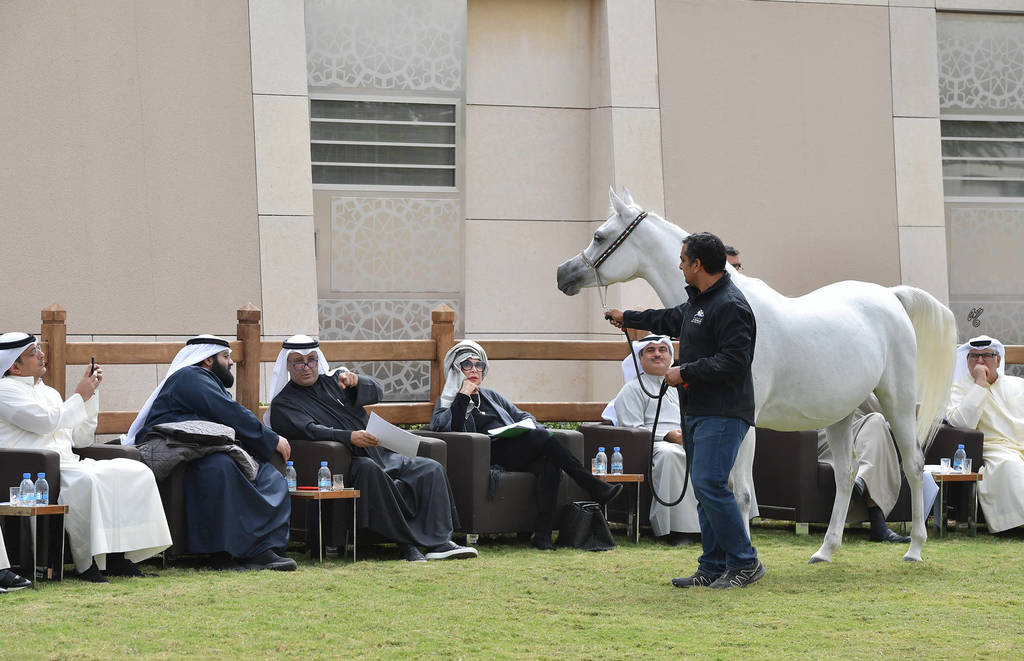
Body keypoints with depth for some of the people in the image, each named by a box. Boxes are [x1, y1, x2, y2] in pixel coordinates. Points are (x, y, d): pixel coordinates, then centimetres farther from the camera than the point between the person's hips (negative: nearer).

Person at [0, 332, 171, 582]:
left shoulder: (49, 392, 27)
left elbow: (81, 438, 24)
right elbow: (47, 421, -12)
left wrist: (91, 392, 17)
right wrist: (80, 396, 1)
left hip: (67, 464, 9)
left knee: (138, 472, -7)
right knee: (86, 480, -37)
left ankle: (117, 555, -15)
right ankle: (86, 562, -31)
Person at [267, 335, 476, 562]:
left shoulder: (332, 381, 20)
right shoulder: (283, 404, 4)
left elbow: (376, 393, 8)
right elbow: (309, 430, -15)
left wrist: (355, 382, -15)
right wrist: (349, 437, -31)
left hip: (381, 456, 7)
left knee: (431, 469, -13)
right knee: (368, 470, -39)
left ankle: (439, 542, -25)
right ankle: (406, 542, -37)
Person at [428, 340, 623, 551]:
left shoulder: (490, 396, 32)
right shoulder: (447, 403, 15)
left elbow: (523, 415, 32)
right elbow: (446, 426, -6)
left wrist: (529, 426, 9)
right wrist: (463, 396, -6)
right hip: (493, 454, -5)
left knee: (550, 466, -30)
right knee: (544, 437, -28)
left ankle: (542, 535, -38)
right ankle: (596, 488, -27)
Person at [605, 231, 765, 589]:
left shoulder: (730, 306, -17)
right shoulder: (698, 300, 17)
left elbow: (732, 360, -24)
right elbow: (673, 319, 37)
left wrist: (685, 373, -17)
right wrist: (629, 318, 49)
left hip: (722, 414, -11)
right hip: (697, 411, 11)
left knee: (710, 485, -17)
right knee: (706, 489, 10)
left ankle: (744, 562, -10)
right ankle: (713, 567, 14)